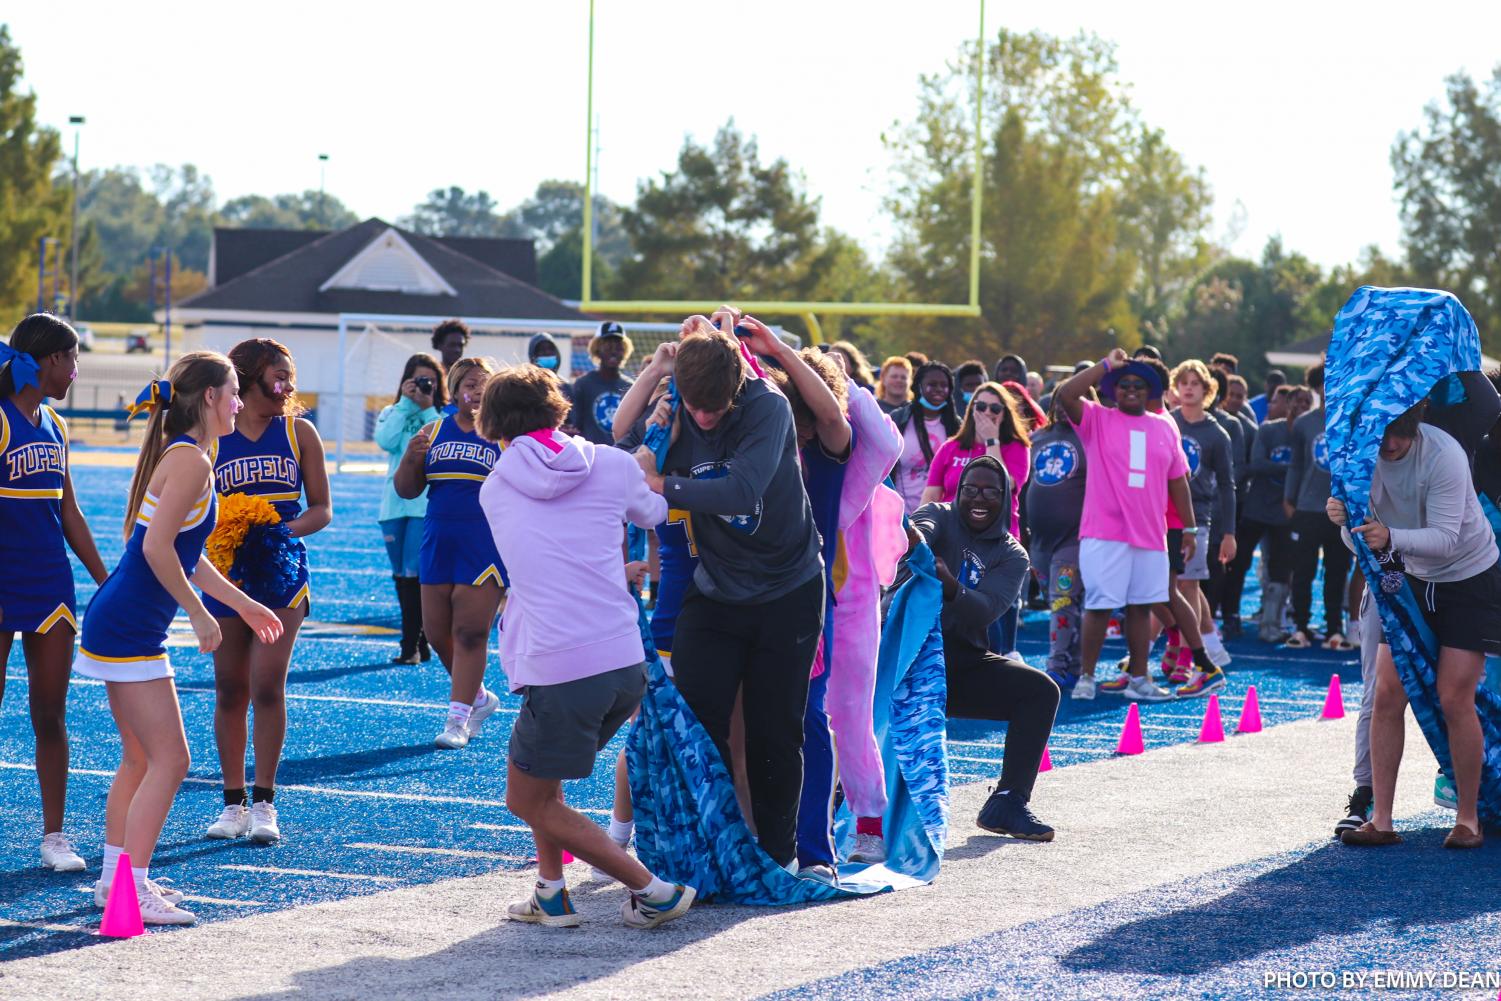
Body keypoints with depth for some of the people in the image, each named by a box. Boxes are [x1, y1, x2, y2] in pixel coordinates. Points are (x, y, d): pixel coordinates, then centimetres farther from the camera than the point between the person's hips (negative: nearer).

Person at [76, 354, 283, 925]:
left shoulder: (182, 455, 15)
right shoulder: (190, 460, -15)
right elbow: (157, 548, -23)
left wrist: (241, 602, 30)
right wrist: (200, 615, -15)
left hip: (118, 624, 10)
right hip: (130, 628, -10)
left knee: (140, 758, 17)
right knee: (169, 759, -7)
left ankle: (116, 877, 23)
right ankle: (133, 889, -6)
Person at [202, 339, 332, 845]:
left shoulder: (300, 433, 3)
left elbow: (321, 509, 5)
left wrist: (287, 529, -13)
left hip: (282, 571, -1)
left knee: (267, 686, -10)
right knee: (230, 692, 4)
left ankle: (264, 802, -1)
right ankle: (233, 803, 14)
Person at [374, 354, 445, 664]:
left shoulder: (444, 416, 3)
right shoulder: (392, 414, 12)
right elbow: (385, 441, -7)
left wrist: (428, 410, -11)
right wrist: (405, 403, -7)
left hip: (428, 503, -5)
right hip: (394, 502, 5)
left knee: (414, 572, -14)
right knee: (401, 575, 10)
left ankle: (412, 645, -10)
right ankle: (420, 643, 19)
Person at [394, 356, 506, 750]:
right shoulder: (434, 432, 10)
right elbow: (407, 489, 9)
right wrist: (410, 458, -10)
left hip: (485, 550, -5)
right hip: (438, 545, 5)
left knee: (470, 633, -8)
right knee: (437, 632, 8)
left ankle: (458, 718, -3)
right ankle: (479, 697, 29)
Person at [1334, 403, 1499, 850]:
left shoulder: (1443, 455, -28)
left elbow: (1445, 538, -32)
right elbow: (1361, 543, -9)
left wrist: (1390, 537, -48)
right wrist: (1346, 522, -32)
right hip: (1412, 578, 5)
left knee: (1454, 699, -11)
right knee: (1388, 692, -5)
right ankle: (1380, 820, -3)